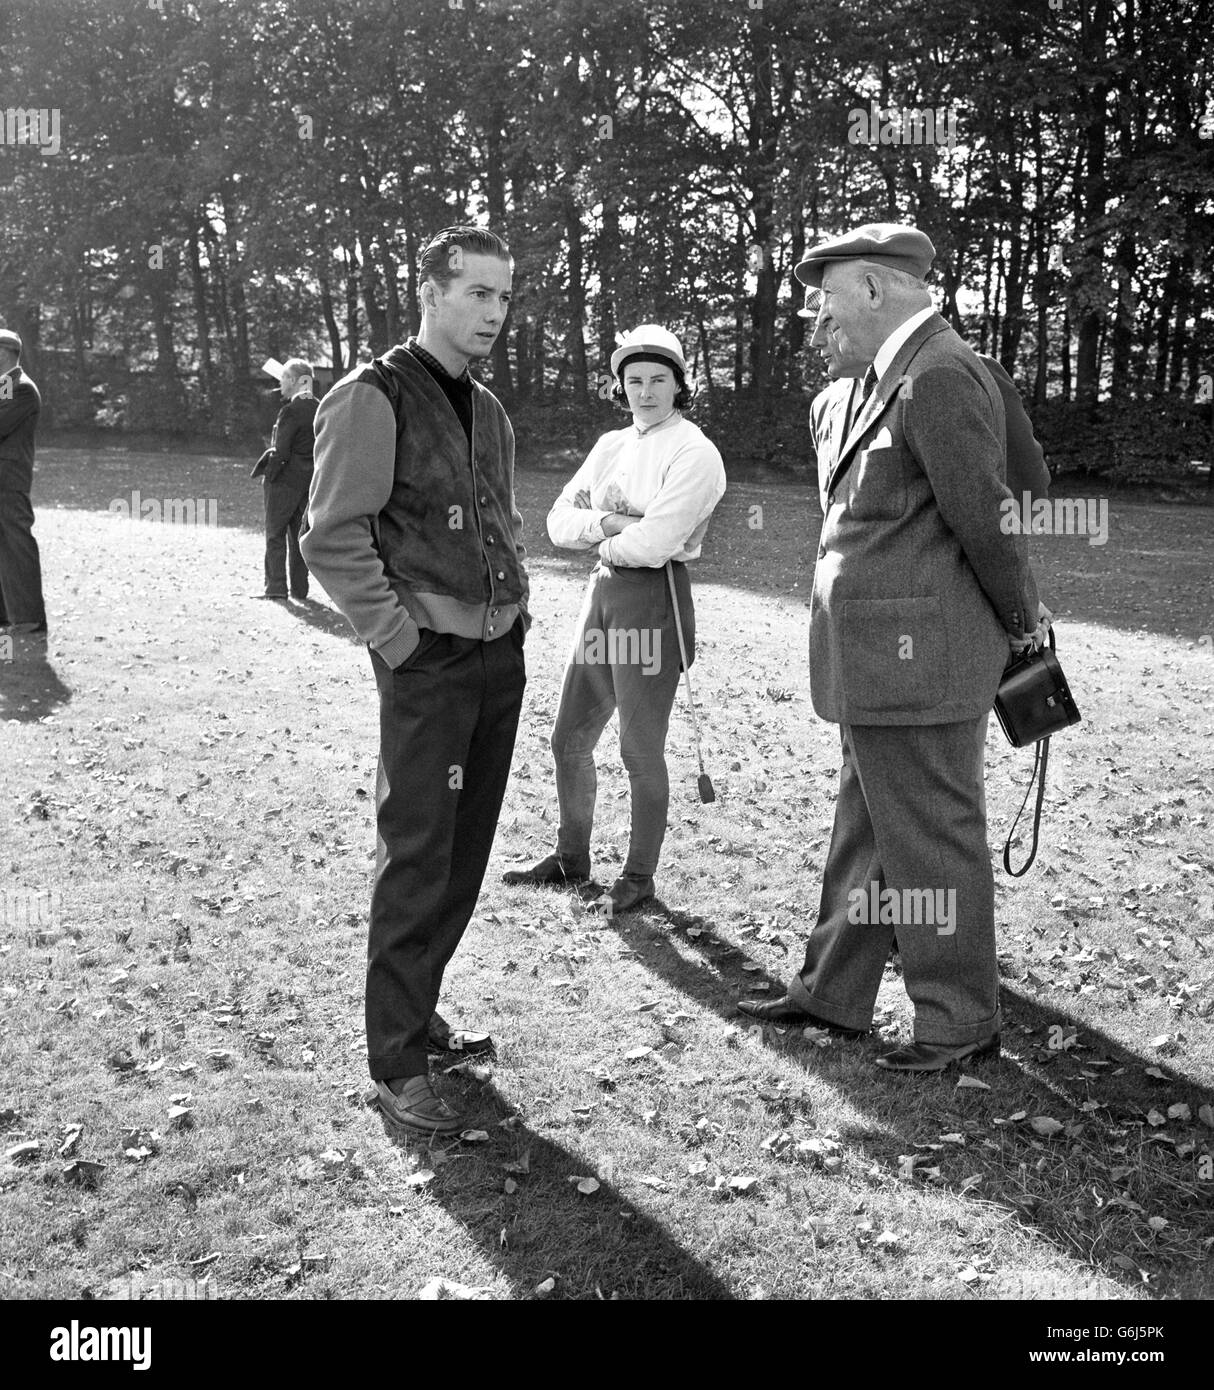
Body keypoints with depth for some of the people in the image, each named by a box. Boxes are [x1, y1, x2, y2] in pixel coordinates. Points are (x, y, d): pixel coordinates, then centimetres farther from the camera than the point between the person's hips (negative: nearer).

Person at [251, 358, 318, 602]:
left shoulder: (291, 411, -16)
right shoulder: (318, 409, 7)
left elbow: (281, 451, -16)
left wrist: (268, 474, -7)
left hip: (285, 479, -7)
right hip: (309, 480, 7)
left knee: (275, 533, 1)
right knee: (299, 533, 13)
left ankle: (276, 587, -1)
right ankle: (299, 589, 15)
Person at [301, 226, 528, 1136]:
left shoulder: (489, 409, 15)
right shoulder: (372, 399, -8)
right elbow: (333, 540, -14)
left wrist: (518, 603, 13)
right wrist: (403, 641, -15)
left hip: (502, 656, 8)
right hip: (429, 663, -7)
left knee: (466, 852, 12)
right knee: (418, 860, -5)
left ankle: (419, 1012, 27)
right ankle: (397, 1063, 6)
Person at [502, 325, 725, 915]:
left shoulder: (694, 453, -10)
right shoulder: (611, 445, 13)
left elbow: (652, 543, -20)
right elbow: (559, 522, 6)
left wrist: (604, 543, -2)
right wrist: (607, 522, -12)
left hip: (653, 599, -8)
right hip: (603, 593, 8)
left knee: (640, 749, 2)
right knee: (569, 739, 14)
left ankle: (639, 876, 19)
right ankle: (571, 857, 32)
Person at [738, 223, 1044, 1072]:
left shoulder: (940, 376, -16)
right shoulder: (891, 379, 15)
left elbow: (986, 518, -14)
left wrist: (1020, 621, -3)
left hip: (920, 658, -10)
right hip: (882, 658, 10)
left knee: (932, 838, 2)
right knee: (867, 828, 17)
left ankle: (962, 1022, 18)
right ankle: (833, 994, 31)